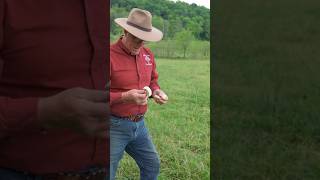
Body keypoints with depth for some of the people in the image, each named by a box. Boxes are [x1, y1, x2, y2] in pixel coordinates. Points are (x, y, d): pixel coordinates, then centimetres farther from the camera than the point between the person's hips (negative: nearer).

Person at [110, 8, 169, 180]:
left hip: (139, 125, 6)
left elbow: (152, 80, 19)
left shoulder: (147, 55, 4)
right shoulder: (110, 56, -18)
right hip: (114, 126, -6)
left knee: (152, 165, 20)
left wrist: (156, 91, -4)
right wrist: (125, 97, -30)